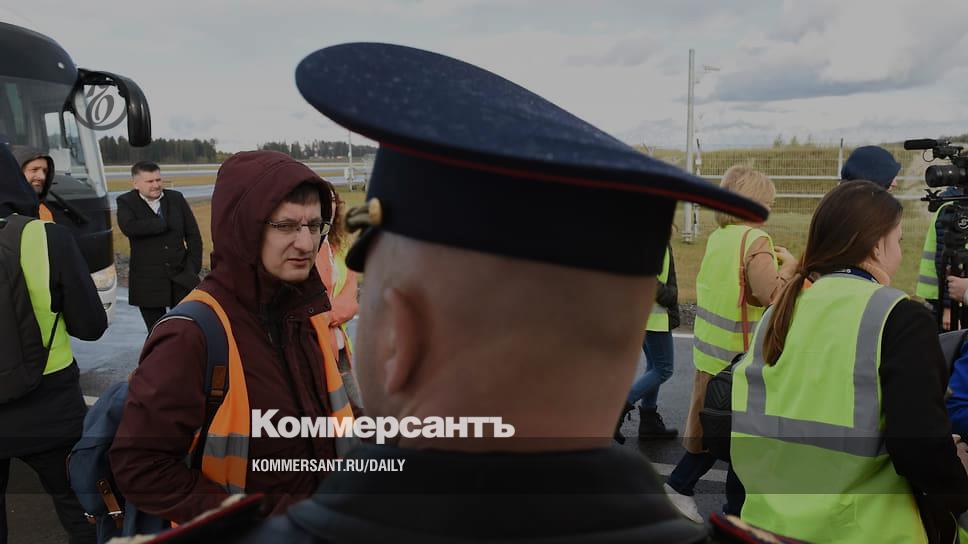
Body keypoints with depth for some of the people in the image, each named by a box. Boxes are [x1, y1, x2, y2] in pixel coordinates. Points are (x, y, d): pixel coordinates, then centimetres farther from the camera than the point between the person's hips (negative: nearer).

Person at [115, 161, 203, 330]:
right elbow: (129, 227, -23)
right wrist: (165, 223, -17)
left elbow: (193, 235, 7)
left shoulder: (176, 198, 5)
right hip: (148, 283, -1)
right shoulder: (126, 202, -1)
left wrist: (193, 268, 0)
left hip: (182, 279, 1)